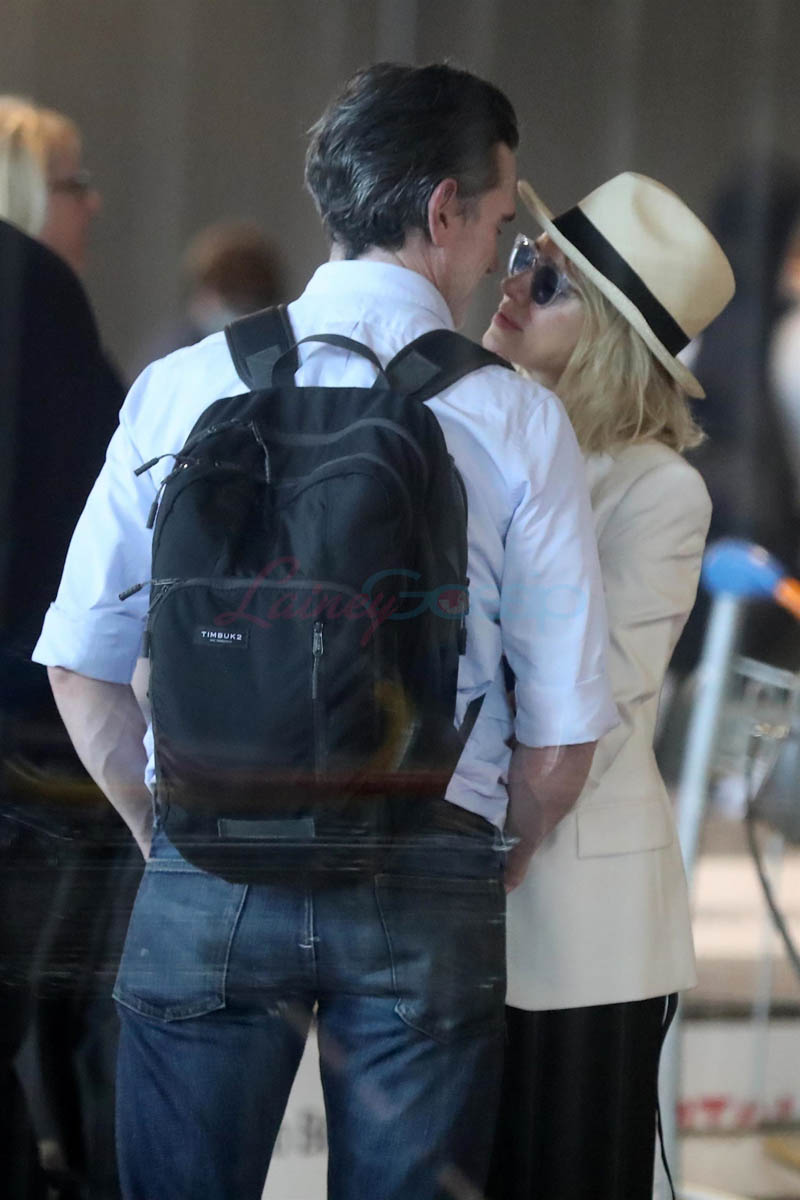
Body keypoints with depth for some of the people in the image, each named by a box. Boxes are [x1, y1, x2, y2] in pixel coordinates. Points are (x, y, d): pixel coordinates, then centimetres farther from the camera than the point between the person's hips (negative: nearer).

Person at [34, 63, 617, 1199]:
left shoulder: (179, 387, 3)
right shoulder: (516, 421, -2)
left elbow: (79, 663, 6)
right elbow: (561, 733, -3)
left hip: (205, 881, 1)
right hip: (427, 895, -1)